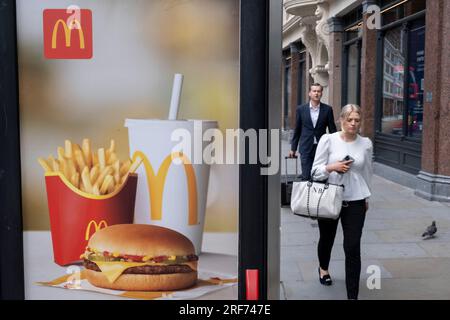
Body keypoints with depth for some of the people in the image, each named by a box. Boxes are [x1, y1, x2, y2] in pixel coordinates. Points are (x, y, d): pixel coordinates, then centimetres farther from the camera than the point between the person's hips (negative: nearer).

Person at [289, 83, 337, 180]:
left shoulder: (327, 109, 2)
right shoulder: (301, 109, 3)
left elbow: (332, 129, 5)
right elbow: (297, 130, 9)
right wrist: (293, 148, 9)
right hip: (306, 148, 0)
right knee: (306, 177, -3)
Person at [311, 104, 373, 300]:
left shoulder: (366, 144, -1)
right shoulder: (328, 140, -7)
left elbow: (367, 173, 13)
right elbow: (315, 171, -7)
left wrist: (366, 197, 20)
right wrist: (332, 167, -25)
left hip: (355, 202, 0)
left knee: (352, 248, -7)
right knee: (327, 239, 21)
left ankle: (352, 295, 3)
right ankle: (323, 268, 54)